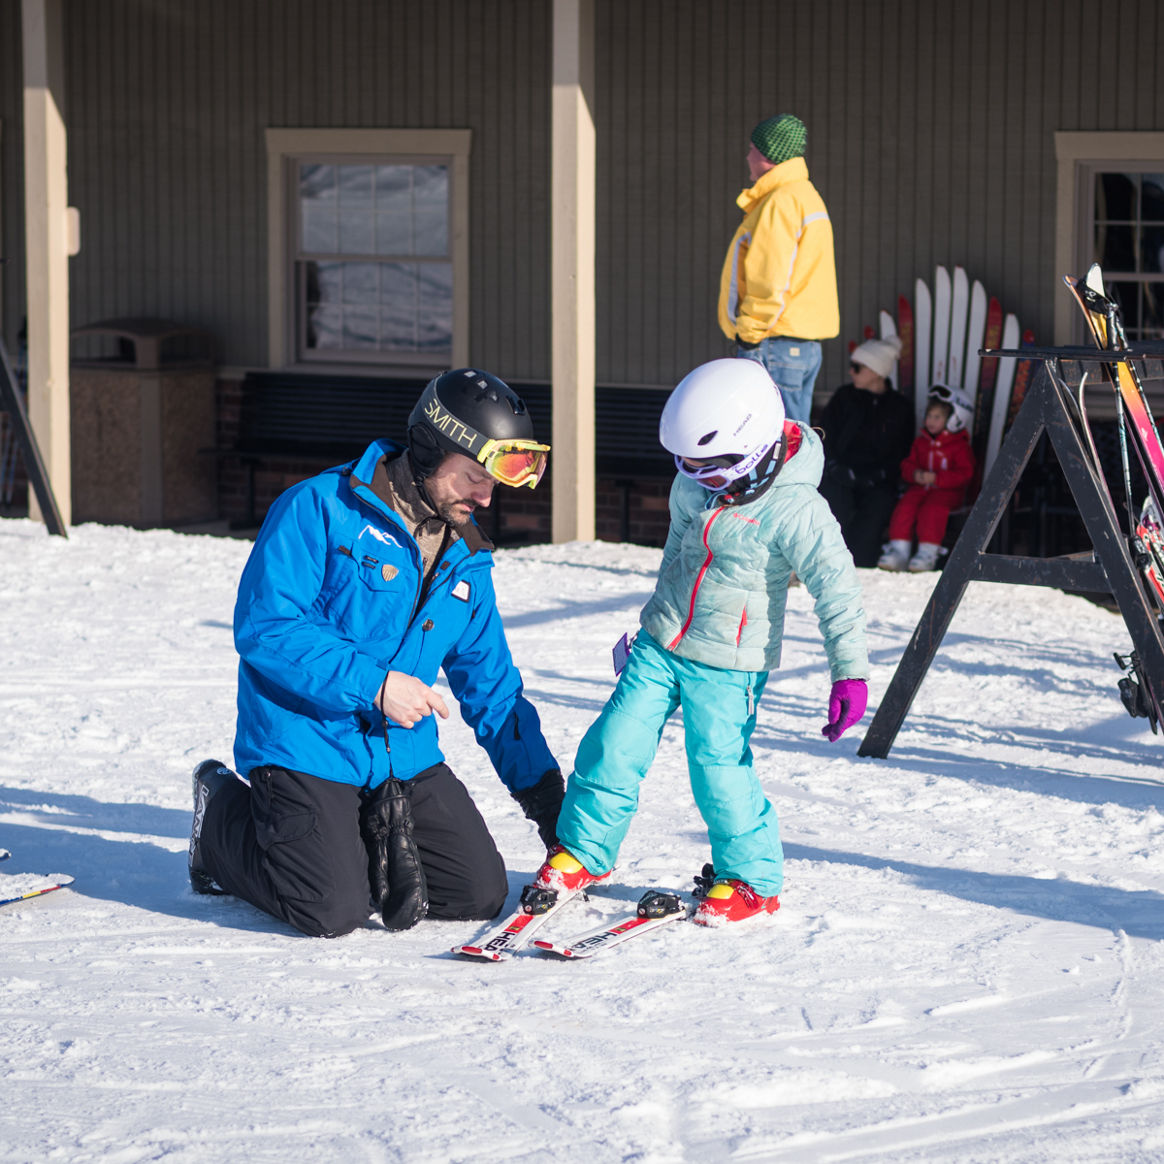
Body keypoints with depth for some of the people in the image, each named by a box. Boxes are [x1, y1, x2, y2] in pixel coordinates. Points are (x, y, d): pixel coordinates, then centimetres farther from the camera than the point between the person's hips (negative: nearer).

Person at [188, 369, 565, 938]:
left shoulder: (466, 558, 10)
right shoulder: (320, 511, -13)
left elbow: (491, 685, 16)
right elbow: (264, 628, -20)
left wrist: (543, 791, 10)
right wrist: (373, 686, -24)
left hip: (404, 758, 6)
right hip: (309, 749, -6)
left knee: (481, 892, -5)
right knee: (335, 912, -17)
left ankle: (364, 845, 17)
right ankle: (225, 820, 9)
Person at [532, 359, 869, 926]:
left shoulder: (794, 511, -21)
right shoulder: (693, 484, -1)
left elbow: (836, 587, -19)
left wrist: (850, 672, -23)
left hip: (727, 665, -6)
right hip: (660, 644, 6)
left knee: (719, 769, -8)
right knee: (615, 742, 3)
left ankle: (752, 877, 11)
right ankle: (585, 848, 20)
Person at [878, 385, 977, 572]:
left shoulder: (960, 446, -2)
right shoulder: (921, 442, 17)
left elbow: (965, 474, -10)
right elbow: (907, 465, 18)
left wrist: (936, 478, -19)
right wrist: (915, 475, -8)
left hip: (947, 490, -5)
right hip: (920, 487, 5)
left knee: (932, 509, -34)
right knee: (905, 506, -23)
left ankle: (928, 553, -35)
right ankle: (899, 551, -25)